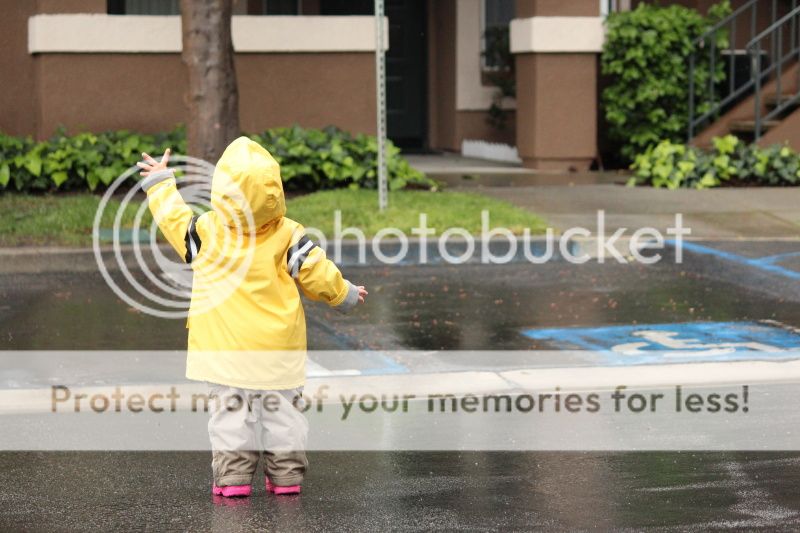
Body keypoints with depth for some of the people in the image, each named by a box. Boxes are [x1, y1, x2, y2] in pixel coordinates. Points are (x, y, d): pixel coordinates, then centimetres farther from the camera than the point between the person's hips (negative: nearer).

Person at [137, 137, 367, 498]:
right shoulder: (288, 236, -9)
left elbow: (173, 218, 10)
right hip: (279, 348, 1)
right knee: (283, 410, 9)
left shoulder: (205, 230, -7)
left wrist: (159, 183, 27)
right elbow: (318, 276, -5)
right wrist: (346, 296, 14)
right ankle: (286, 475, 11)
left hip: (226, 350, 0)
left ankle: (232, 477, 0)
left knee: (230, 410, 4)